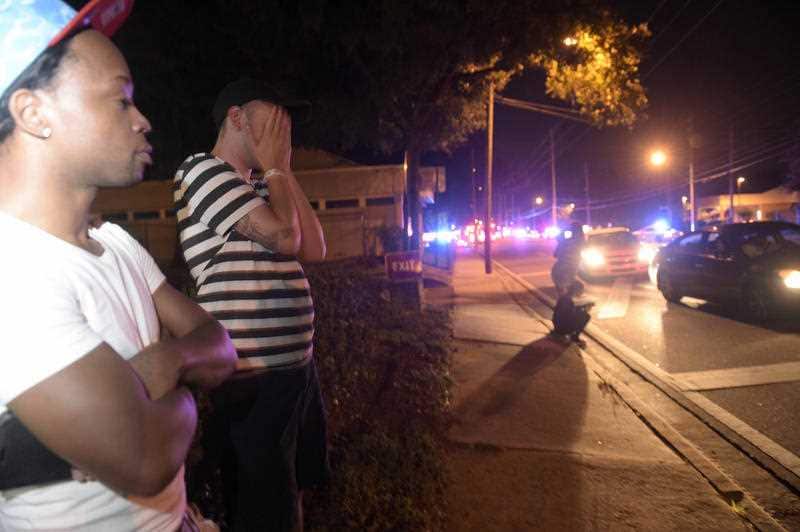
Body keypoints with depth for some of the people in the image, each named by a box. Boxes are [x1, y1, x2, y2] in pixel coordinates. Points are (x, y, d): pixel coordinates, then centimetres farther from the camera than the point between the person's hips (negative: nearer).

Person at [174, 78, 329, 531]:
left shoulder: (261, 185, 16)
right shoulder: (204, 171, -10)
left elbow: (314, 249, 8)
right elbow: (283, 237, -20)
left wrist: (283, 171, 7)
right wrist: (275, 168, -3)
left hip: (296, 364, 9)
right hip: (254, 377, -8)